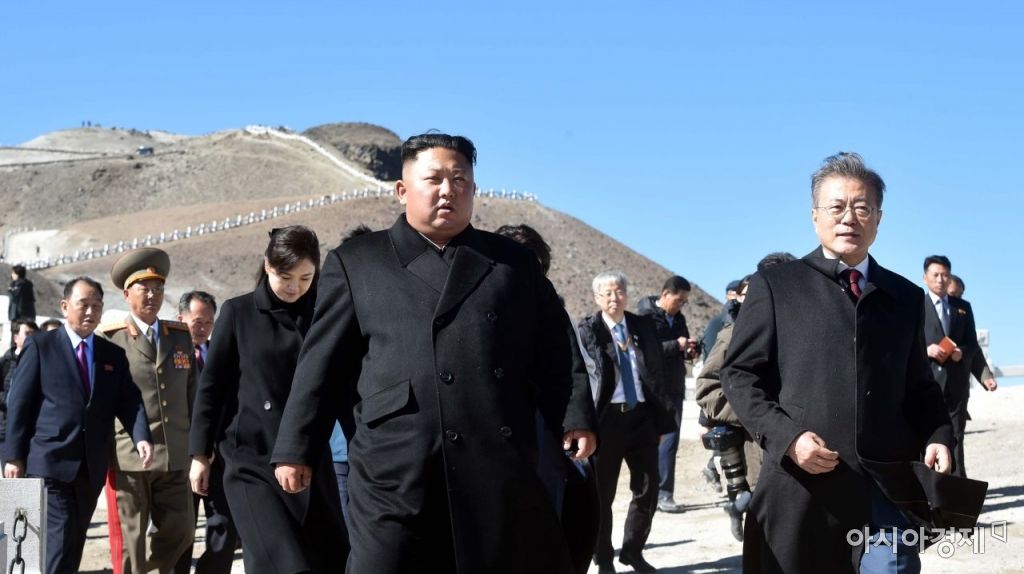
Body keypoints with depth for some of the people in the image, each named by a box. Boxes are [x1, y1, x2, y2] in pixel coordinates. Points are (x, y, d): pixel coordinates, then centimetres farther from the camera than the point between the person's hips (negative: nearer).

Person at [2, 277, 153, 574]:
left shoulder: (114, 354, 13)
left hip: (92, 466, 5)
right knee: (61, 540, -13)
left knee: (75, 542, 11)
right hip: (51, 461, -4)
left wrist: (141, 437, -17)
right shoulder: (41, 346, 2)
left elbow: (129, 401, 3)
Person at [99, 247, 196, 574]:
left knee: (180, 533, 7)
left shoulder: (181, 336, 13)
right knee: (129, 540, 2)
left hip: (175, 457, 4)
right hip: (127, 458, -4)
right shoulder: (110, 339, -2)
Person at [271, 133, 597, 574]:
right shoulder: (356, 263, 11)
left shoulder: (514, 261, 17)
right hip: (394, 470, -2)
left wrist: (575, 417, 0)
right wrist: (296, 448, 1)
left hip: (499, 465, 3)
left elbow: (553, 350, 13)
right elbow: (324, 362, 6)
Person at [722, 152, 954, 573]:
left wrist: (937, 436, -2)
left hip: (885, 487, 2)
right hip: (799, 485, -2)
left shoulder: (905, 297, 16)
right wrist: (786, 437, -13)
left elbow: (919, 387, 18)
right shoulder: (775, 286, 5)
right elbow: (739, 375, 1)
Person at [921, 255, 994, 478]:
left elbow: (973, 344, 13)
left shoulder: (963, 307, 16)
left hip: (957, 383, 3)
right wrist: (926, 350, -16)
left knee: (956, 437, 5)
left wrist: (962, 352, -9)